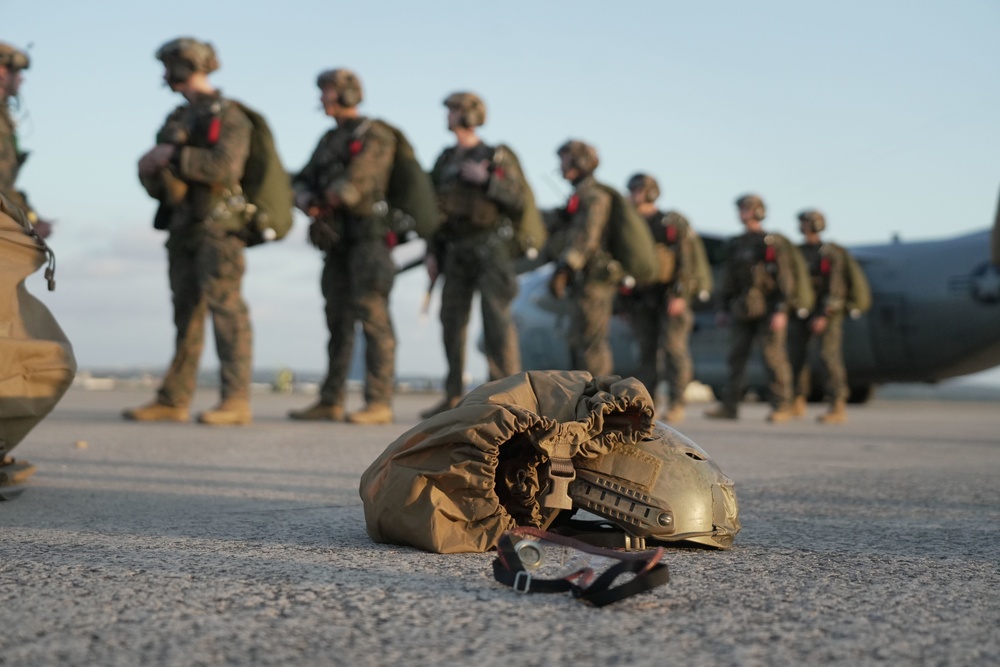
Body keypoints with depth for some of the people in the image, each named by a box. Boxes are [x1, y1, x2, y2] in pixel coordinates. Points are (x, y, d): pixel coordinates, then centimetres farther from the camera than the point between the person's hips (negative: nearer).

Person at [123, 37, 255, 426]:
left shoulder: (228, 116, -4)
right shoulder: (177, 120, 19)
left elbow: (225, 167, -20)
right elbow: (153, 179, 17)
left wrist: (174, 156, -13)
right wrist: (152, 166, -6)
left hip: (217, 228, -8)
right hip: (182, 228, 8)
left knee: (226, 310, -11)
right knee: (186, 314, 8)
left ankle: (236, 401, -12)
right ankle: (173, 400, 11)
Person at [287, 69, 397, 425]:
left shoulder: (375, 135, -5)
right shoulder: (329, 141, 20)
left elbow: (358, 177, -18)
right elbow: (303, 182, 15)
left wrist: (328, 199, -4)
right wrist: (306, 200, -8)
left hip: (368, 234, -8)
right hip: (337, 239, 8)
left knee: (373, 317, -12)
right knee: (338, 319, 8)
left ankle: (379, 402, -13)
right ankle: (331, 401, 12)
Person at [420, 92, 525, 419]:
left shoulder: (497, 157, -3)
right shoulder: (445, 161, 14)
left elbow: (517, 202, -10)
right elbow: (434, 208, 15)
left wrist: (486, 179, -21)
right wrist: (432, 252, 6)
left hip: (491, 250, -6)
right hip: (457, 254, 6)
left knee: (498, 322, -11)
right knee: (452, 322, 3)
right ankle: (453, 398, 9)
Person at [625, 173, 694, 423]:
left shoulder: (673, 223, -4)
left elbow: (685, 261, -10)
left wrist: (680, 295, -18)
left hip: (669, 295, -5)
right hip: (642, 297, 5)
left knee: (674, 347, -7)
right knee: (646, 350, 4)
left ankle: (676, 404, -3)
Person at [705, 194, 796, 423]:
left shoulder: (771, 243, -4)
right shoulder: (736, 244, 14)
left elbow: (785, 278, -8)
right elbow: (729, 278, 19)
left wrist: (781, 310, -15)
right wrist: (725, 309, 17)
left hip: (768, 310, -6)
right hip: (743, 311, 6)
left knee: (774, 357, -5)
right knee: (736, 356, 4)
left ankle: (782, 406, 1)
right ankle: (729, 406, 7)